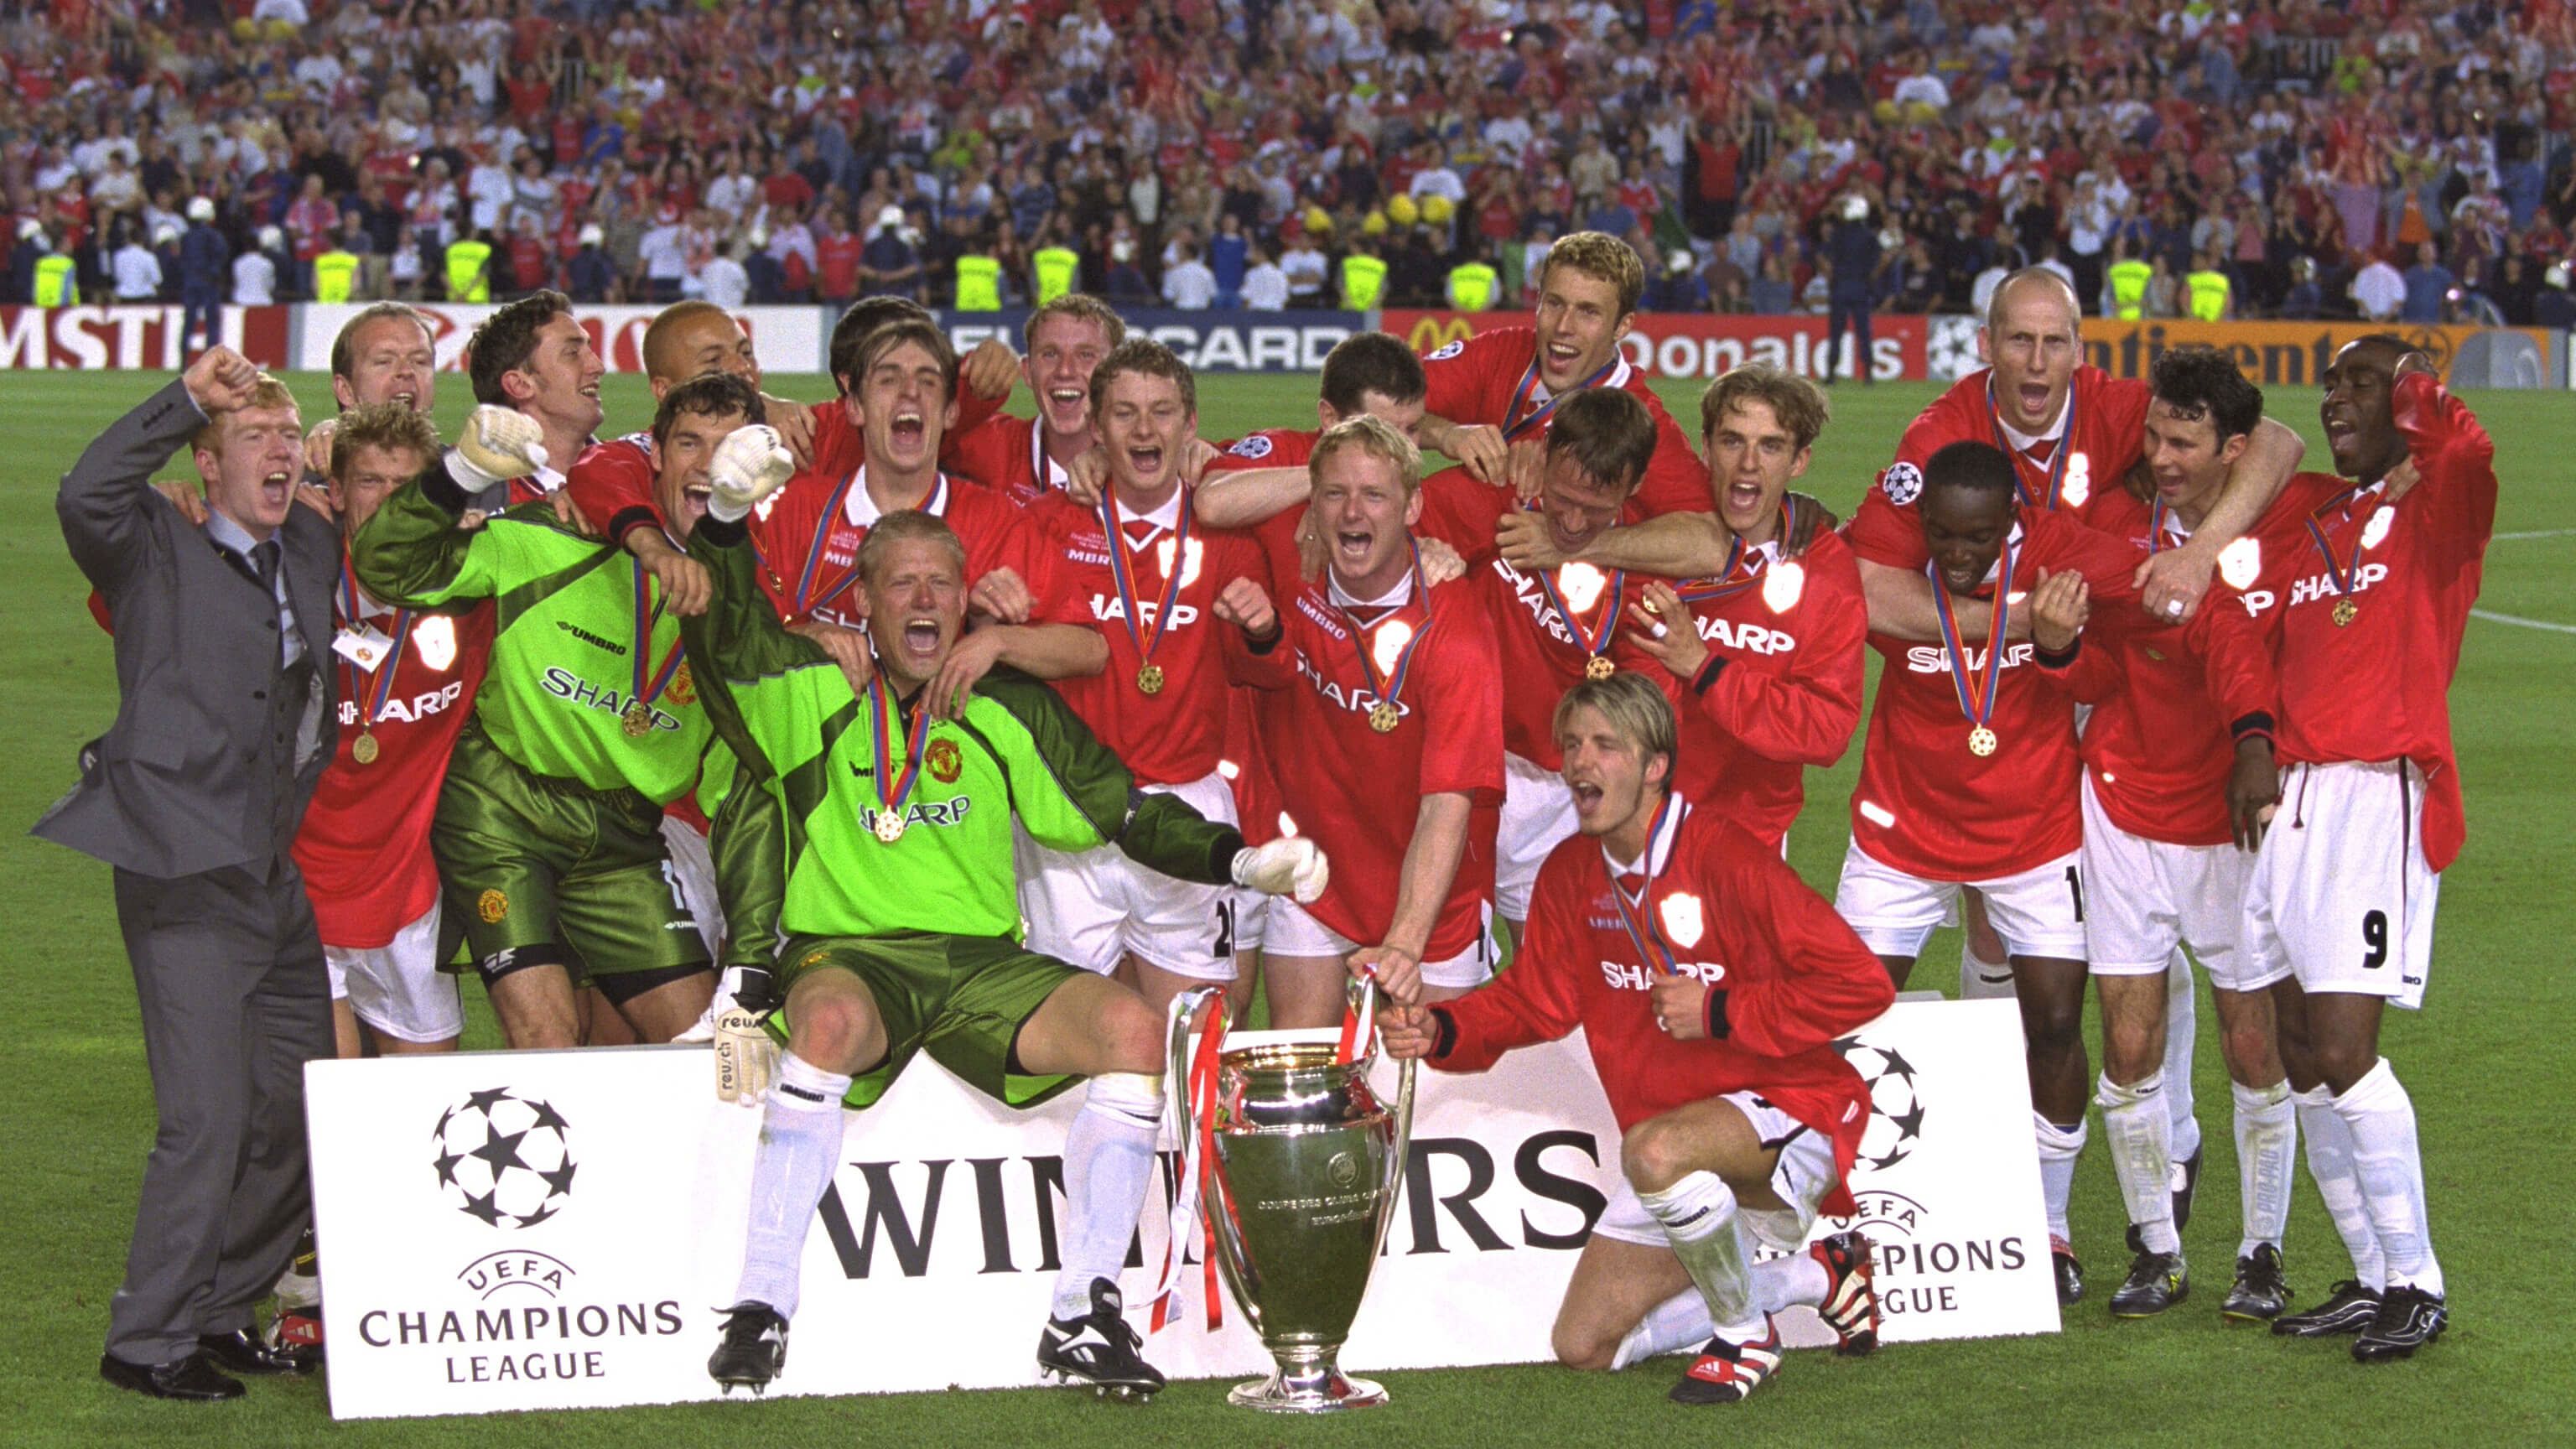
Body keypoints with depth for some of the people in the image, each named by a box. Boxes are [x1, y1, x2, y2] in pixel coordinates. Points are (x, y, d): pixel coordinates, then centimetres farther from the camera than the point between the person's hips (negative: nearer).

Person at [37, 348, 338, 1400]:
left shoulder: (314, 552, 15)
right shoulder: (159, 555, -2)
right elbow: (87, 497, -22)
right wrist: (187, 397, -20)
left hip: (288, 878, 7)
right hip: (189, 879, -7)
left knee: (300, 1115, 10)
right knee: (208, 1118, -10)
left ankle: (221, 1312, 24)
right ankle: (148, 1340, 2)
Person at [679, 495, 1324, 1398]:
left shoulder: (1011, 711, 17)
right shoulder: (817, 697, 10)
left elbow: (1124, 814, 16)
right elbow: (723, 634, -7)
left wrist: (1243, 862, 2)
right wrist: (726, 513, -23)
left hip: (985, 966, 3)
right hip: (848, 955, -3)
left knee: (1134, 1028, -22)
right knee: (831, 1019, -39)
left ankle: (1082, 1320, -18)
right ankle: (760, 1309, -32)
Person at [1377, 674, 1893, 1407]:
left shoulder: (1724, 858, -21)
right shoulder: (1570, 874, 1)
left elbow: (1862, 984, -22)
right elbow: (1535, 996, 8)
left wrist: (1721, 1013, -23)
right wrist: (1441, 1030, -11)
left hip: (1790, 1111, -8)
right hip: (1687, 1146, 8)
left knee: (1654, 1150, -40)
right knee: (1584, 1346, 7)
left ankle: (1745, 1336, -13)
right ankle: (1813, 1277, 20)